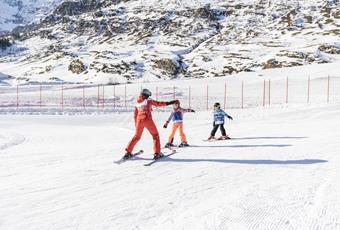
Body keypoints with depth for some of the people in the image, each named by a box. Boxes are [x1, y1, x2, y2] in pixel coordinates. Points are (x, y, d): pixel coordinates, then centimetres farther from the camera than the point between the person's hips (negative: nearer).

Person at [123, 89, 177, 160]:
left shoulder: (137, 103, 16)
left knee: (137, 136, 20)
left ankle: (128, 152, 18)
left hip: (139, 121, 5)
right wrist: (168, 103, 5)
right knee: (155, 135, 8)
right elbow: (158, 103, 0)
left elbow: (135, 115, 18)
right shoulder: (148, 101, 3)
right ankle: (157, 153, 1)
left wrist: (136, 124, 24)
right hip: (147, 120, -4)